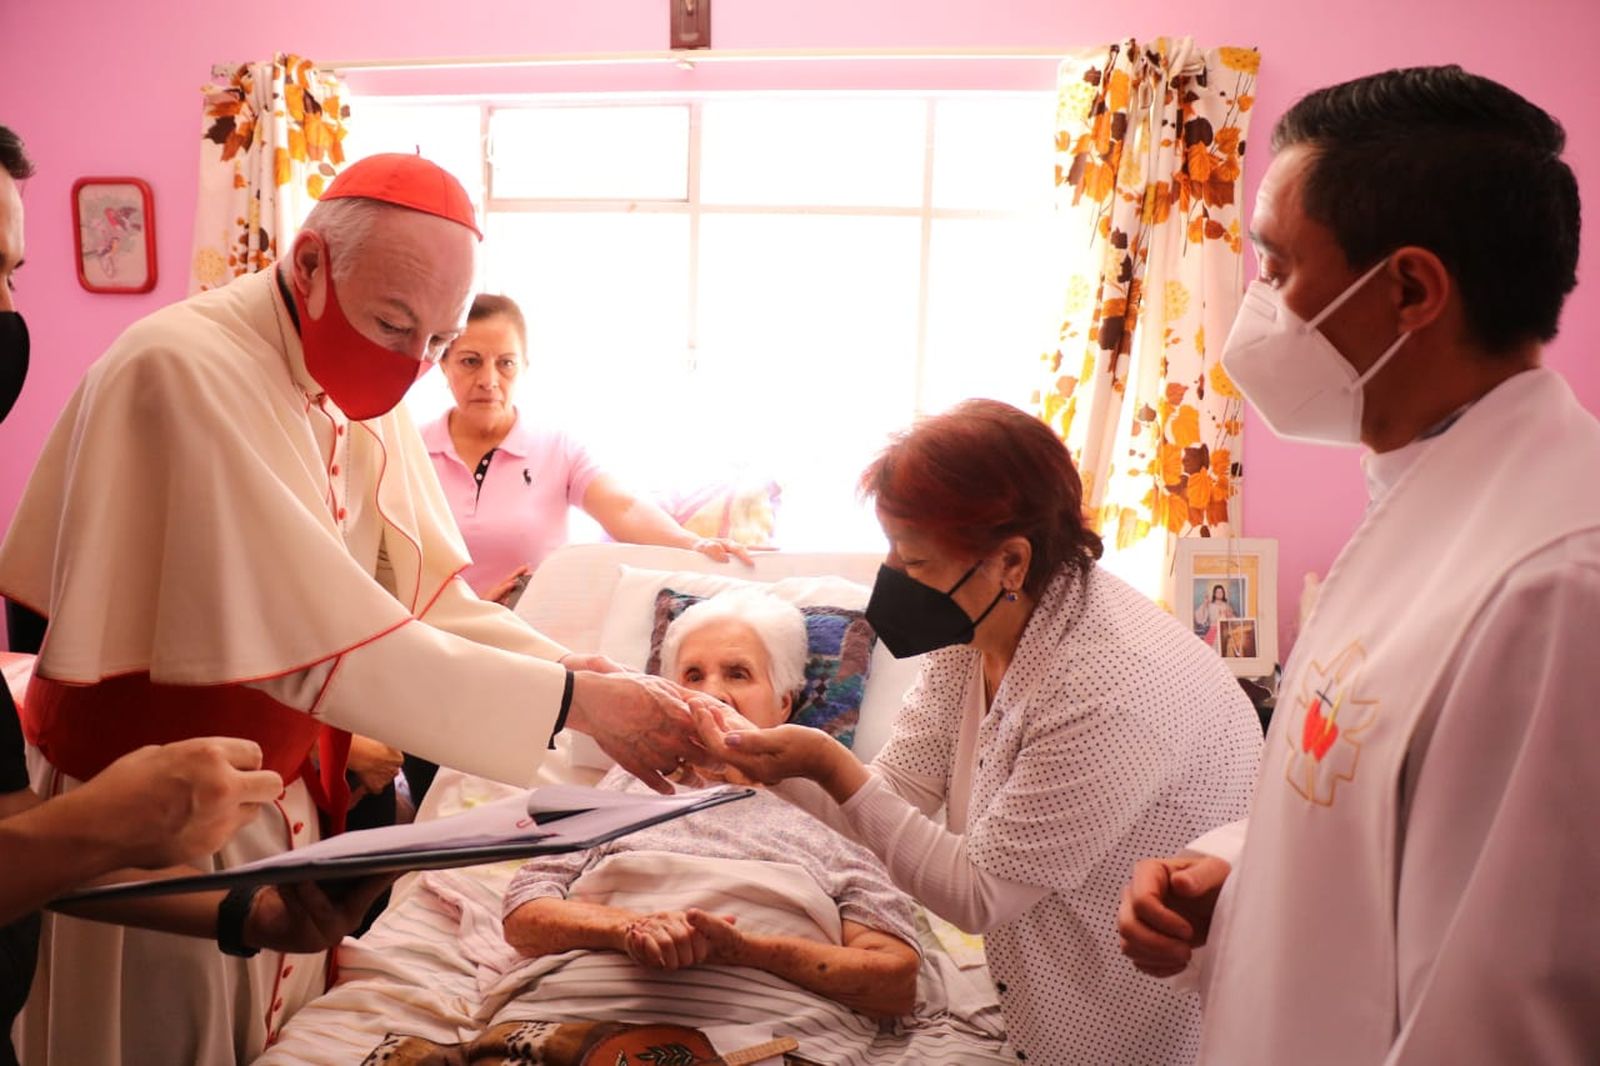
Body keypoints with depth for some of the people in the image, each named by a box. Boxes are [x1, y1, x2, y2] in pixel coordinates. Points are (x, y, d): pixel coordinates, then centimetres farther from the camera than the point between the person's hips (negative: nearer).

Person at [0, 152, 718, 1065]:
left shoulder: (360, 391, -1)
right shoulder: (188, 372, -25)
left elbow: (435, 604, -4)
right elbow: (321, 645, -32)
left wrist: (615, 698, -17)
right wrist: (575, 702, -31)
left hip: (286, 802, 7)